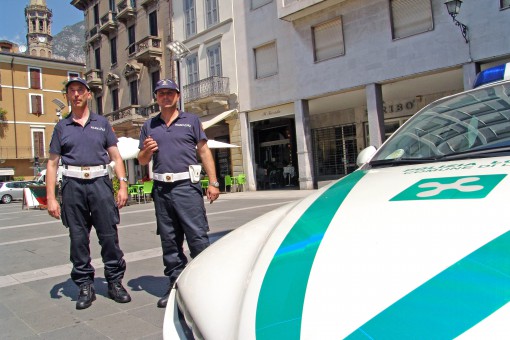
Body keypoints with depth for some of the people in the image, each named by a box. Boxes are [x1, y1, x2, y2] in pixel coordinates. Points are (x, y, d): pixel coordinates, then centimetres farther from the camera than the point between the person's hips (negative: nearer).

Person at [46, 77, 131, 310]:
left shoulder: (102, 123, 14)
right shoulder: (61, 127, 13)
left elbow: (116, 157, 10)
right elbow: (52, 163, 10)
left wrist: (123, 185, -2)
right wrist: (50, 197, 1)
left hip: (100, 182, 0)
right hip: (73, 185, 1)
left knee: (109, 235, -2)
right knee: (78, 238, 4)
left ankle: (115, 282, 9)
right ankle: (85, 286, 15)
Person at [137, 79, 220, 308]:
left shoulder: (191, 120, 10)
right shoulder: (149, 126, 17)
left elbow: (204, 152, 5)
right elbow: (142, 161, 19)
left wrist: (213, 182, -4)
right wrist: (147, 151, -5)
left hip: (187, 185, -4)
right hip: (161, 188, 4)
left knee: (197, 236, -8)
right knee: (169, 240, 9)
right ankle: (175, 284, 19)